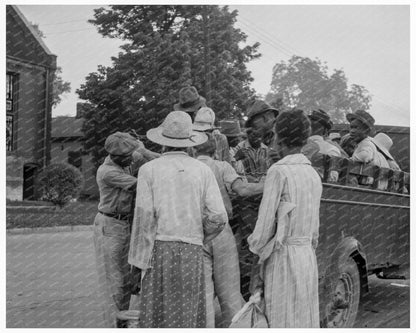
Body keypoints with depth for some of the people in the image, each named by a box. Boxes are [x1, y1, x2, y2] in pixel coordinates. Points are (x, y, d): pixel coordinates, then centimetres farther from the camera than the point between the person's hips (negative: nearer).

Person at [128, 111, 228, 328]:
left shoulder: (149, 169, -1)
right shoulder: (203, 170, 3)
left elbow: (144, 219, -7)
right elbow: (218, 217, -2)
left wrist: (138, 262, -2)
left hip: (159, 249, -1)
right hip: (191, 252, 1)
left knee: (157, 316, 5)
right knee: (187, 316, 8)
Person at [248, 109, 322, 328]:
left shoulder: (278, 171, -13)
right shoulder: (314, 175, 9)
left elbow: (265, 223, -13)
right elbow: (314, 228, 13)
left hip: (282, 258, -7)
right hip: (308, 258, 7)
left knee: (282, 323, 0)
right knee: (306, 322, 12)